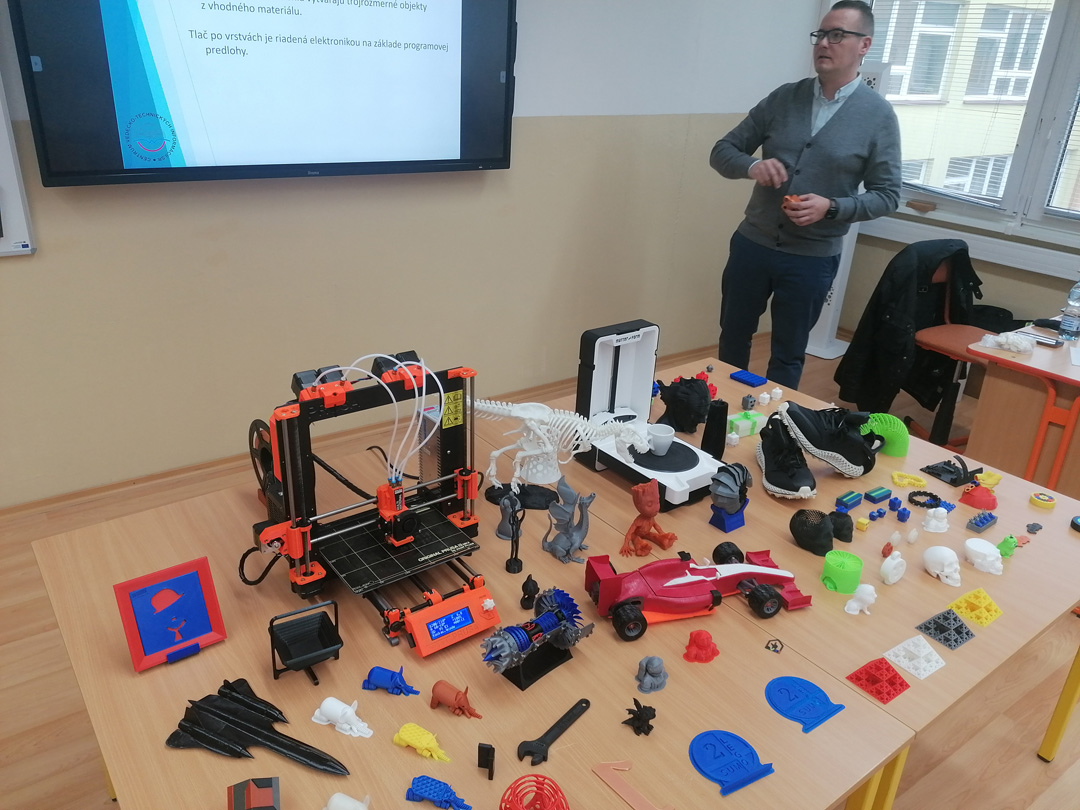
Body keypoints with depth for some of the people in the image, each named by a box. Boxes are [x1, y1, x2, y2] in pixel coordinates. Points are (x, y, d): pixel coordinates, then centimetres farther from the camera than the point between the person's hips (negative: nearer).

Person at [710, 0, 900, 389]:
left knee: (788, 355, 11)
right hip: (752, 244, 3)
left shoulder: (878, 115, -5)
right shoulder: (783, 98, 2)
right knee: (732, 339, 16)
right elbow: (722, 152, 4)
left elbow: (887, 195, -3)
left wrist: (831, 208, -20)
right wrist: (751, 165, -18)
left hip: (812, 258, -2)